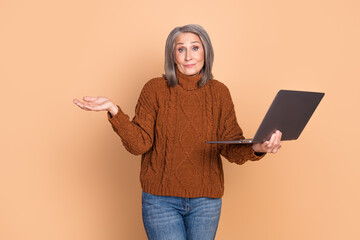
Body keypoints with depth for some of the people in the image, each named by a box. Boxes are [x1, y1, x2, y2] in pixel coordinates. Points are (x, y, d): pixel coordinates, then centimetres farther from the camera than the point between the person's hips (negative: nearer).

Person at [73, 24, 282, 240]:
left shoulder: (219, 93, 2)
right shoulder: (155, 89, -4)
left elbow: (231, 148, 0)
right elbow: (139, 143, -9)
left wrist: (256, 148, -21)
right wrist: (114, 111, -23)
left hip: (206, 200, 2)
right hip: (161, 200, -2)